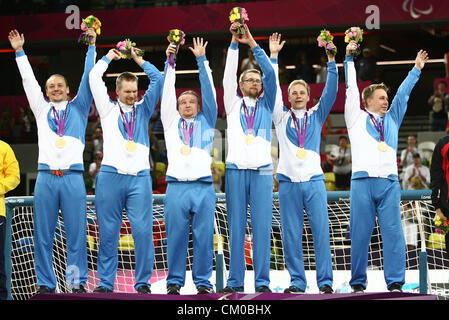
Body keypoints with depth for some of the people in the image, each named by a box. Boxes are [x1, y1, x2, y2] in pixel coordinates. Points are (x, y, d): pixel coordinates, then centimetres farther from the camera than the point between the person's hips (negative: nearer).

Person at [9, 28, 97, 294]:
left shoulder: (78, 108, 15)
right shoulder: (42, 110, 18)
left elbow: (88, 78, 11)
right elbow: (29, 80, 17)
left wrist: (92, 46, 9)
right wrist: (20, 51, 16)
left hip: (73, 176, -1)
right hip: (46, 177, 1)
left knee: (76, 232, -4)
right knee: (43, 234, 0)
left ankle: (78, 282, -2)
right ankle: (45, 284, 4)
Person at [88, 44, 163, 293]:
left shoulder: (143, 109, 17)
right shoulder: (108, 109, 13)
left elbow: (157, 79, 13)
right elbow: (94, 77, 9)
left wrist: (137, 58, 18)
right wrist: (109, 57, 21)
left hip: (139, 177, 1)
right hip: (111, 176, -1)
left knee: (143, 230, -7)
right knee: (108, 232, 0)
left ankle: (143, 282, -1)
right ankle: (105, 283, 7)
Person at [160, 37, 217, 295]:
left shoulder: (207, 121, 19)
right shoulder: (171, 122, 20)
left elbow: (209, 91, 12)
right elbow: (167, 93, 14)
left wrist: (202, 60, 9)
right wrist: (170, 62, 9)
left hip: (203, 186, 0)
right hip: (177, 185, 0)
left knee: (204, 235, -3)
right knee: (176, 235, -2)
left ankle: (203, 281, 2)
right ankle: (174, 281, 3)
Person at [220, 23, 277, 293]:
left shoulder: (266, 105, 16)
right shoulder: (233, 104, 16)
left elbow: (271, 73, 5)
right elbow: (229, 75, 6)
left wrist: (252, 43, -1)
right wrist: (234, 42, -2)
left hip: (262, 171, 0)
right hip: (236, 170, 0)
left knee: (262, 227, -5)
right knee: (236, 227, 0)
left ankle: (262, 281, -4)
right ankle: (235, 281, 1)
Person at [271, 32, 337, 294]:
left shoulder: (317, 116, 15)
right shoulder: (281, 117, 14)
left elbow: (331, 90, 6)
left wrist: (331, 59, -3)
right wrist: (273, 56, 2)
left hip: (314, 179, 0)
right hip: (288, 181, 0)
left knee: (321, 230, -7)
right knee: (291, 234, 0)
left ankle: (325, 281, -6)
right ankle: (297, 281, 5)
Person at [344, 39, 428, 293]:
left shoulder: (392, 119, 24)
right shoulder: (357, 118, 16)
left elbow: (403, 94, 23)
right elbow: (351, 89, 14)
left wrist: (416, 70, 26)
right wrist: (349, 59, 14)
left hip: (389, 183, 3)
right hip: (363, 180, -3)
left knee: (393, 232, -6)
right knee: (361, 234, -3)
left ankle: (395, 282, -6)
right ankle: (358, 283, 2)